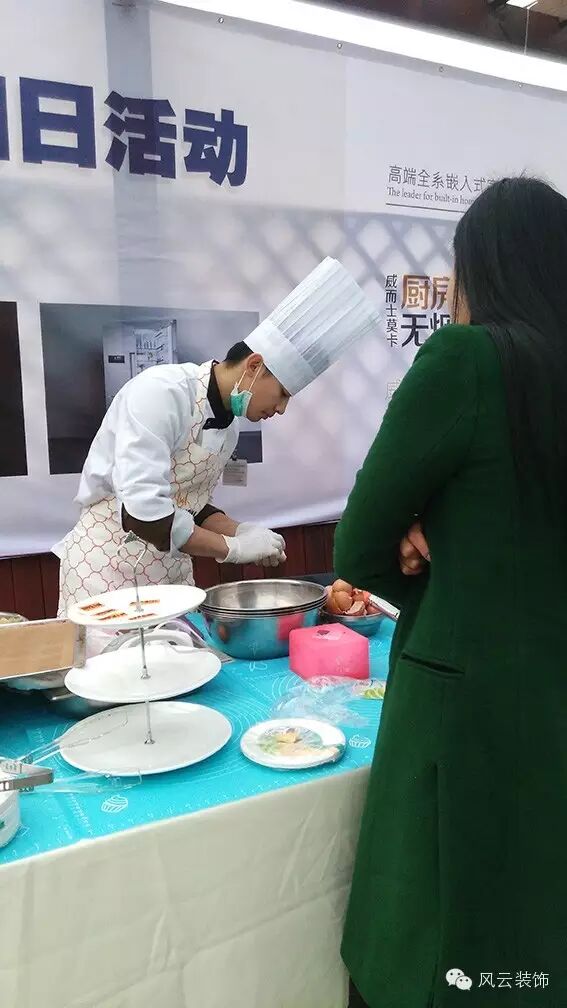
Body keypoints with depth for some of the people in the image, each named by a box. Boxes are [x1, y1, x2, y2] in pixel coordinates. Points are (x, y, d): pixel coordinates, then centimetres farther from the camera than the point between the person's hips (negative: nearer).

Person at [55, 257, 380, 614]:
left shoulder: (228, 426, 3)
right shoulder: (162, 391, -21)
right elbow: (140, 511, -29)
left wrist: (241, 532, -4)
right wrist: (232, 548, -21)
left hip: (173, 572, 8)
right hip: (108, 567, -7)